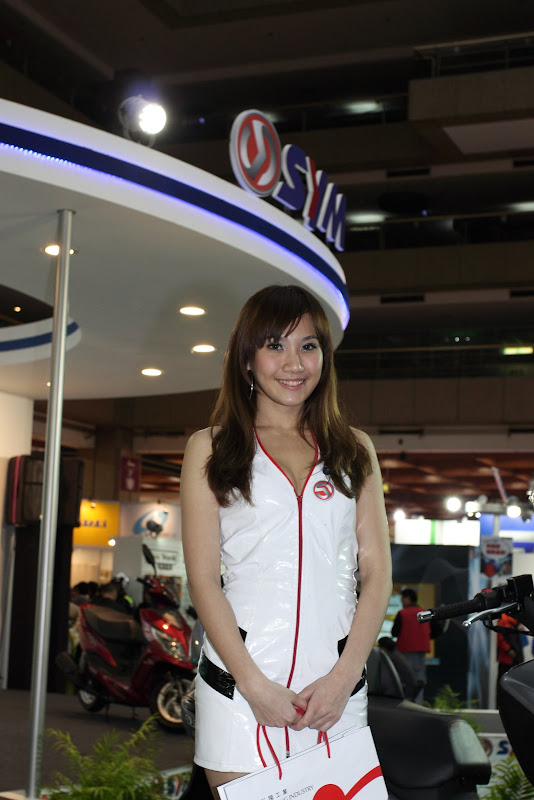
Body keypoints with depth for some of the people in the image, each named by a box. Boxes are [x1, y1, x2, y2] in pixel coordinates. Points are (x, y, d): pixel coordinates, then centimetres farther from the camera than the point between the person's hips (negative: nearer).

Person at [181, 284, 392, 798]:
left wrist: (343, 677, -6)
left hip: (336, 684, 2)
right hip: (240, 684, -2)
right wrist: (255, 685, -10)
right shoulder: (211, 449, 5)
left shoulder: (355, 450, 12)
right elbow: (203, 580, -1)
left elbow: (376, 571, 7)